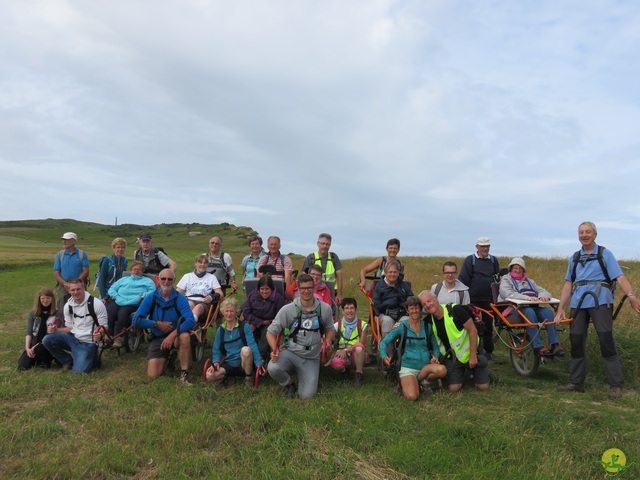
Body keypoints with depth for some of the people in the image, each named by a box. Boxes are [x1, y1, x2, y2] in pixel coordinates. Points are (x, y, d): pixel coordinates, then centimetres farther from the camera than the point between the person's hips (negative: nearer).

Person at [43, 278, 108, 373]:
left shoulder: (96, 304, -15)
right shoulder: (68, 305, 2)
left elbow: (104, 326, -10)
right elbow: (69, 327, 11)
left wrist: (99, 334, -33)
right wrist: (56, 330, -10)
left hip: (88, 343, -5)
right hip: (73, 338, 5)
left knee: (78, 371, -18)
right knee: (47, 340, -17)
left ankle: (92, 357, 16)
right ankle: (69, 361, 4)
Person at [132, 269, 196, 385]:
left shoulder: (180, 298, -14)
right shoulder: (150, 298, -6)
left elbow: (190, 320, -26)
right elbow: (136, 320, -10)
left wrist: (172, 335, -36)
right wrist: (157, 324, -19)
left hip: (175, 336, -2)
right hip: (157, 339, 2)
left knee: (185, 336, -37)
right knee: (153, 374, -12)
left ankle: (184, 373, -21)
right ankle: (165, 358, 23)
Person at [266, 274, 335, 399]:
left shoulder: (325, 309, -3)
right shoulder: (288, 309, -10)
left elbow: (330, 329, 14)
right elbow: (271, 331, -5)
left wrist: (327, 342, -8)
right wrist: (275, 349, -24)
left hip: (312, 358, 1)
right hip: (291, 353, -1)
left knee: (307, 396, -12)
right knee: (272, 368, -31)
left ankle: (306, 379, 26)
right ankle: (289, 384, 5)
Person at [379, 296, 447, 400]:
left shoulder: (427, 326, 8)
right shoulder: (402, 326, 0)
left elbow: (435, 347, 16)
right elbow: (384, 342, 1)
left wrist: (435, 357, -5)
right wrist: (384, 356, -18)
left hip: (425, 367, 3)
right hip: (408, 367, -3)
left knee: (442, 370, -32)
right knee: (412, 396, -29)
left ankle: (421, 380, 0)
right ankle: (404, 383, 8)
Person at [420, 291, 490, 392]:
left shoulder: (455, 310, -23)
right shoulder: (429, 319, -10)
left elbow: (473, 330, -19)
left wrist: (473, 355, -19)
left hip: (469, 351, -3)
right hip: (451, 357, 3)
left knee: (483, 386, -4)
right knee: (453, 388, -9)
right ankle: (461, 373, 22)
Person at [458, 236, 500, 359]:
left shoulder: (493, 260, 9)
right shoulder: (470, 260, -4)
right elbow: (463, 279, -6)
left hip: (488, 299, 3)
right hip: (473, 299, -3)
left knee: (488, 325, 10)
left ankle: (489, 351, 21)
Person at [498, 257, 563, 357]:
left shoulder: (529, 281, 30)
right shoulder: (505, 280, 13)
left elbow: (542, 291, 16)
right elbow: (508, 294, -9)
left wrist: (543, 296, -11)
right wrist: (528, 297, -23)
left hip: (533, 308, 5)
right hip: (514, 310, -5)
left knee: (547, 311, -26)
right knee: (529, 312, -36)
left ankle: (555, 344, -33)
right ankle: (538, 347, -39)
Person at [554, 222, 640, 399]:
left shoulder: (604, 254, 7)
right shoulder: (574, 258, 18)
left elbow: (619, 277, -4)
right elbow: (568, 284, 16)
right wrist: (561, 308, 10)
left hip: (600, 303, -4)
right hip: (578, 304, 4)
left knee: (606, 341, -10)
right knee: (576, 342, 5)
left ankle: (616, 385, -2)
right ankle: (576, 382, 16)